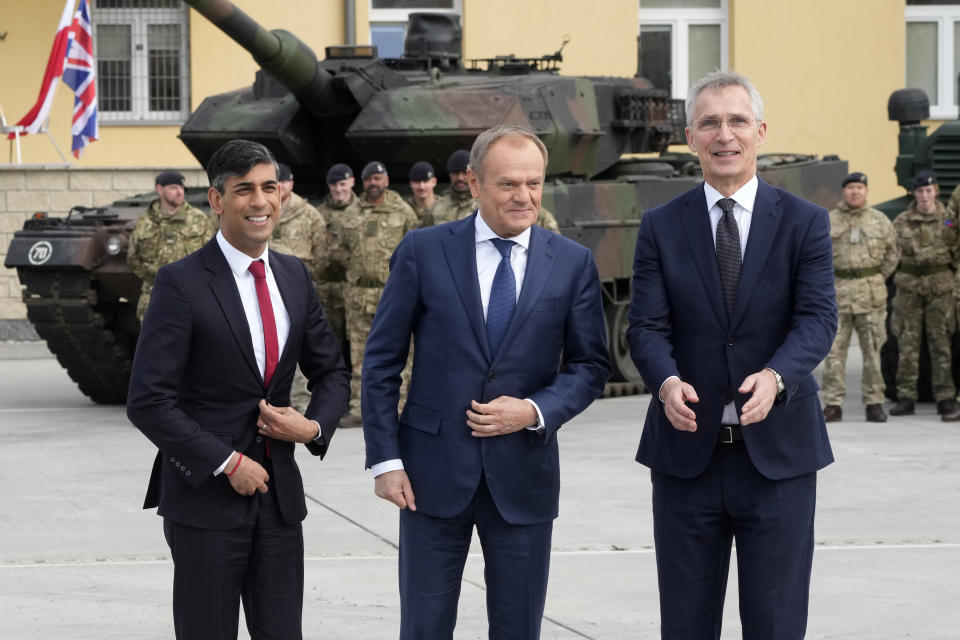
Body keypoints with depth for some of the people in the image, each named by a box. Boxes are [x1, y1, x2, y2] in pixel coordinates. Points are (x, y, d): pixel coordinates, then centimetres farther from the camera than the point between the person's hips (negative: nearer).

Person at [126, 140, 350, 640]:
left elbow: (331, 372, 18)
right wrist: (227, 463, -14)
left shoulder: (293, 275, 9)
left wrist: (315, 426, -3)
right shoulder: (182, 283, -10)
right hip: (205, 496, -5)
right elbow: (147, 402, -14)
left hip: (278, 495, 5)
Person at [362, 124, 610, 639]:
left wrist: (536, 411, -12)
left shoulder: (573, 264, 2)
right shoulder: (423, 251, -2)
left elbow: (591, 365, 7)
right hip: (434, 469, -1)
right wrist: (385, 459, -6)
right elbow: (381, 362, 0)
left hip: (523, 474, 1)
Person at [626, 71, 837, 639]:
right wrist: (667, 381, -26)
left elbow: (818, 318, -9)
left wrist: (776, 377, -30)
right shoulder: (661, 228, 4)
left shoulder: (804, 223, 1)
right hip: (688, 451, 1)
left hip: (777, 455, -1)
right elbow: (647, 325, -4)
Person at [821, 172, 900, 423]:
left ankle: (874, 403, 7)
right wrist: (828, 281, 4)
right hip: (838, 292, 0)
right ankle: (833, 404, 2)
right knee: (834, 350, -2)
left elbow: (892, 253, 16)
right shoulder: (828, 222, 5)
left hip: (871, 293, 0)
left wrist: (878, 279, 8)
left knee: (873, 350, 2)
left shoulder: (880, 221, 8)